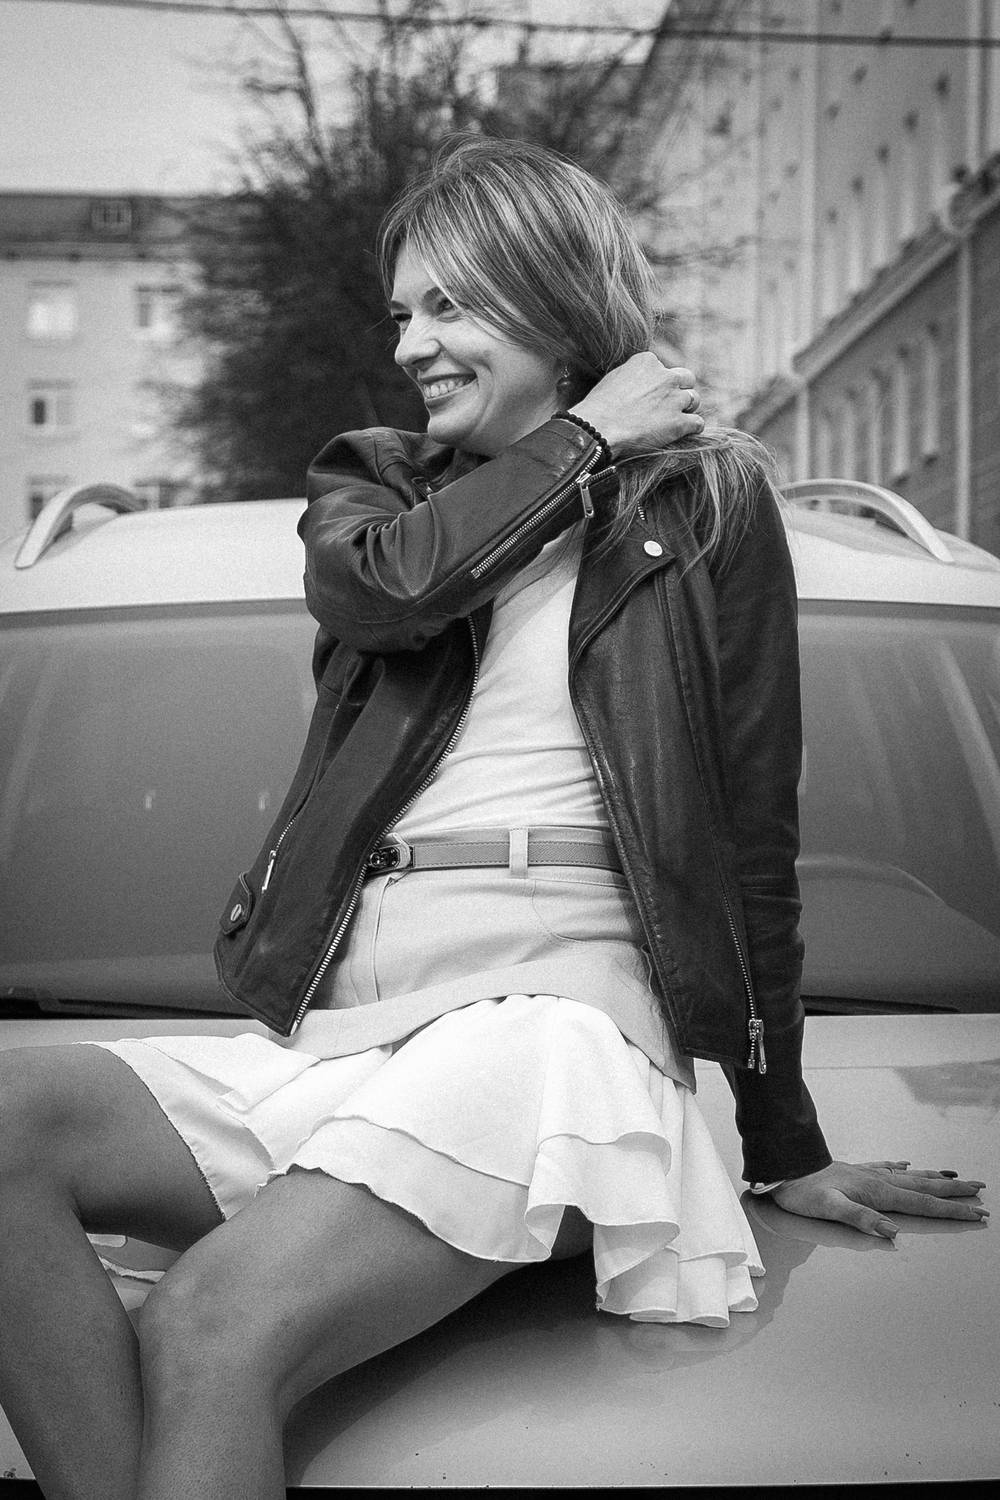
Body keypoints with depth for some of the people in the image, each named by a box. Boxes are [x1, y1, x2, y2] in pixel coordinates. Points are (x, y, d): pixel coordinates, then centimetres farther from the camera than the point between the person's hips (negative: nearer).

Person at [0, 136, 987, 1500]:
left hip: (545, 1002, -5)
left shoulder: (705, 495, 11)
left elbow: (753, 829, 11)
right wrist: (585, 439, 5)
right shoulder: (371, 482, 22)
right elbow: (380, 583, -5)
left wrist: (790, 1151, 13)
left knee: (216, 1322, -31)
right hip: (344, 1020, 5)